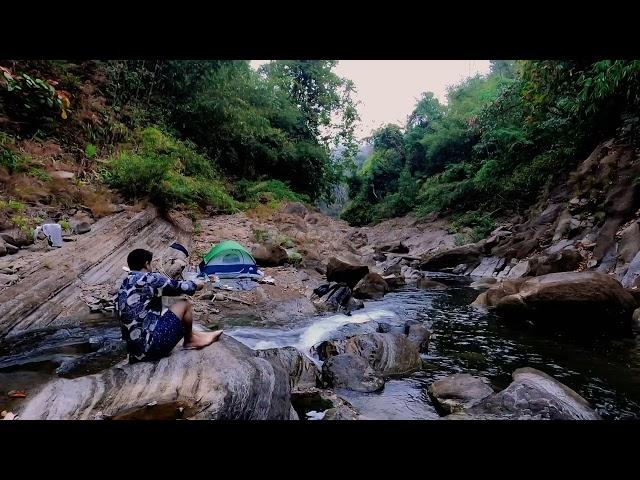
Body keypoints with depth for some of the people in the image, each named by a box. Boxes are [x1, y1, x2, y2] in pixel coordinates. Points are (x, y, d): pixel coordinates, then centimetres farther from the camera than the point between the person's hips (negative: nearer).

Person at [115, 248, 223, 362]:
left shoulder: (123, 287, 13)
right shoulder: (148, 279, -11)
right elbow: (177, 287, -1)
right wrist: (195, 285, 19)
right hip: (151, 343, -9)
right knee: (185, 304, 0)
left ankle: (193, 336, 32)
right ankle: (190, 340, 20)